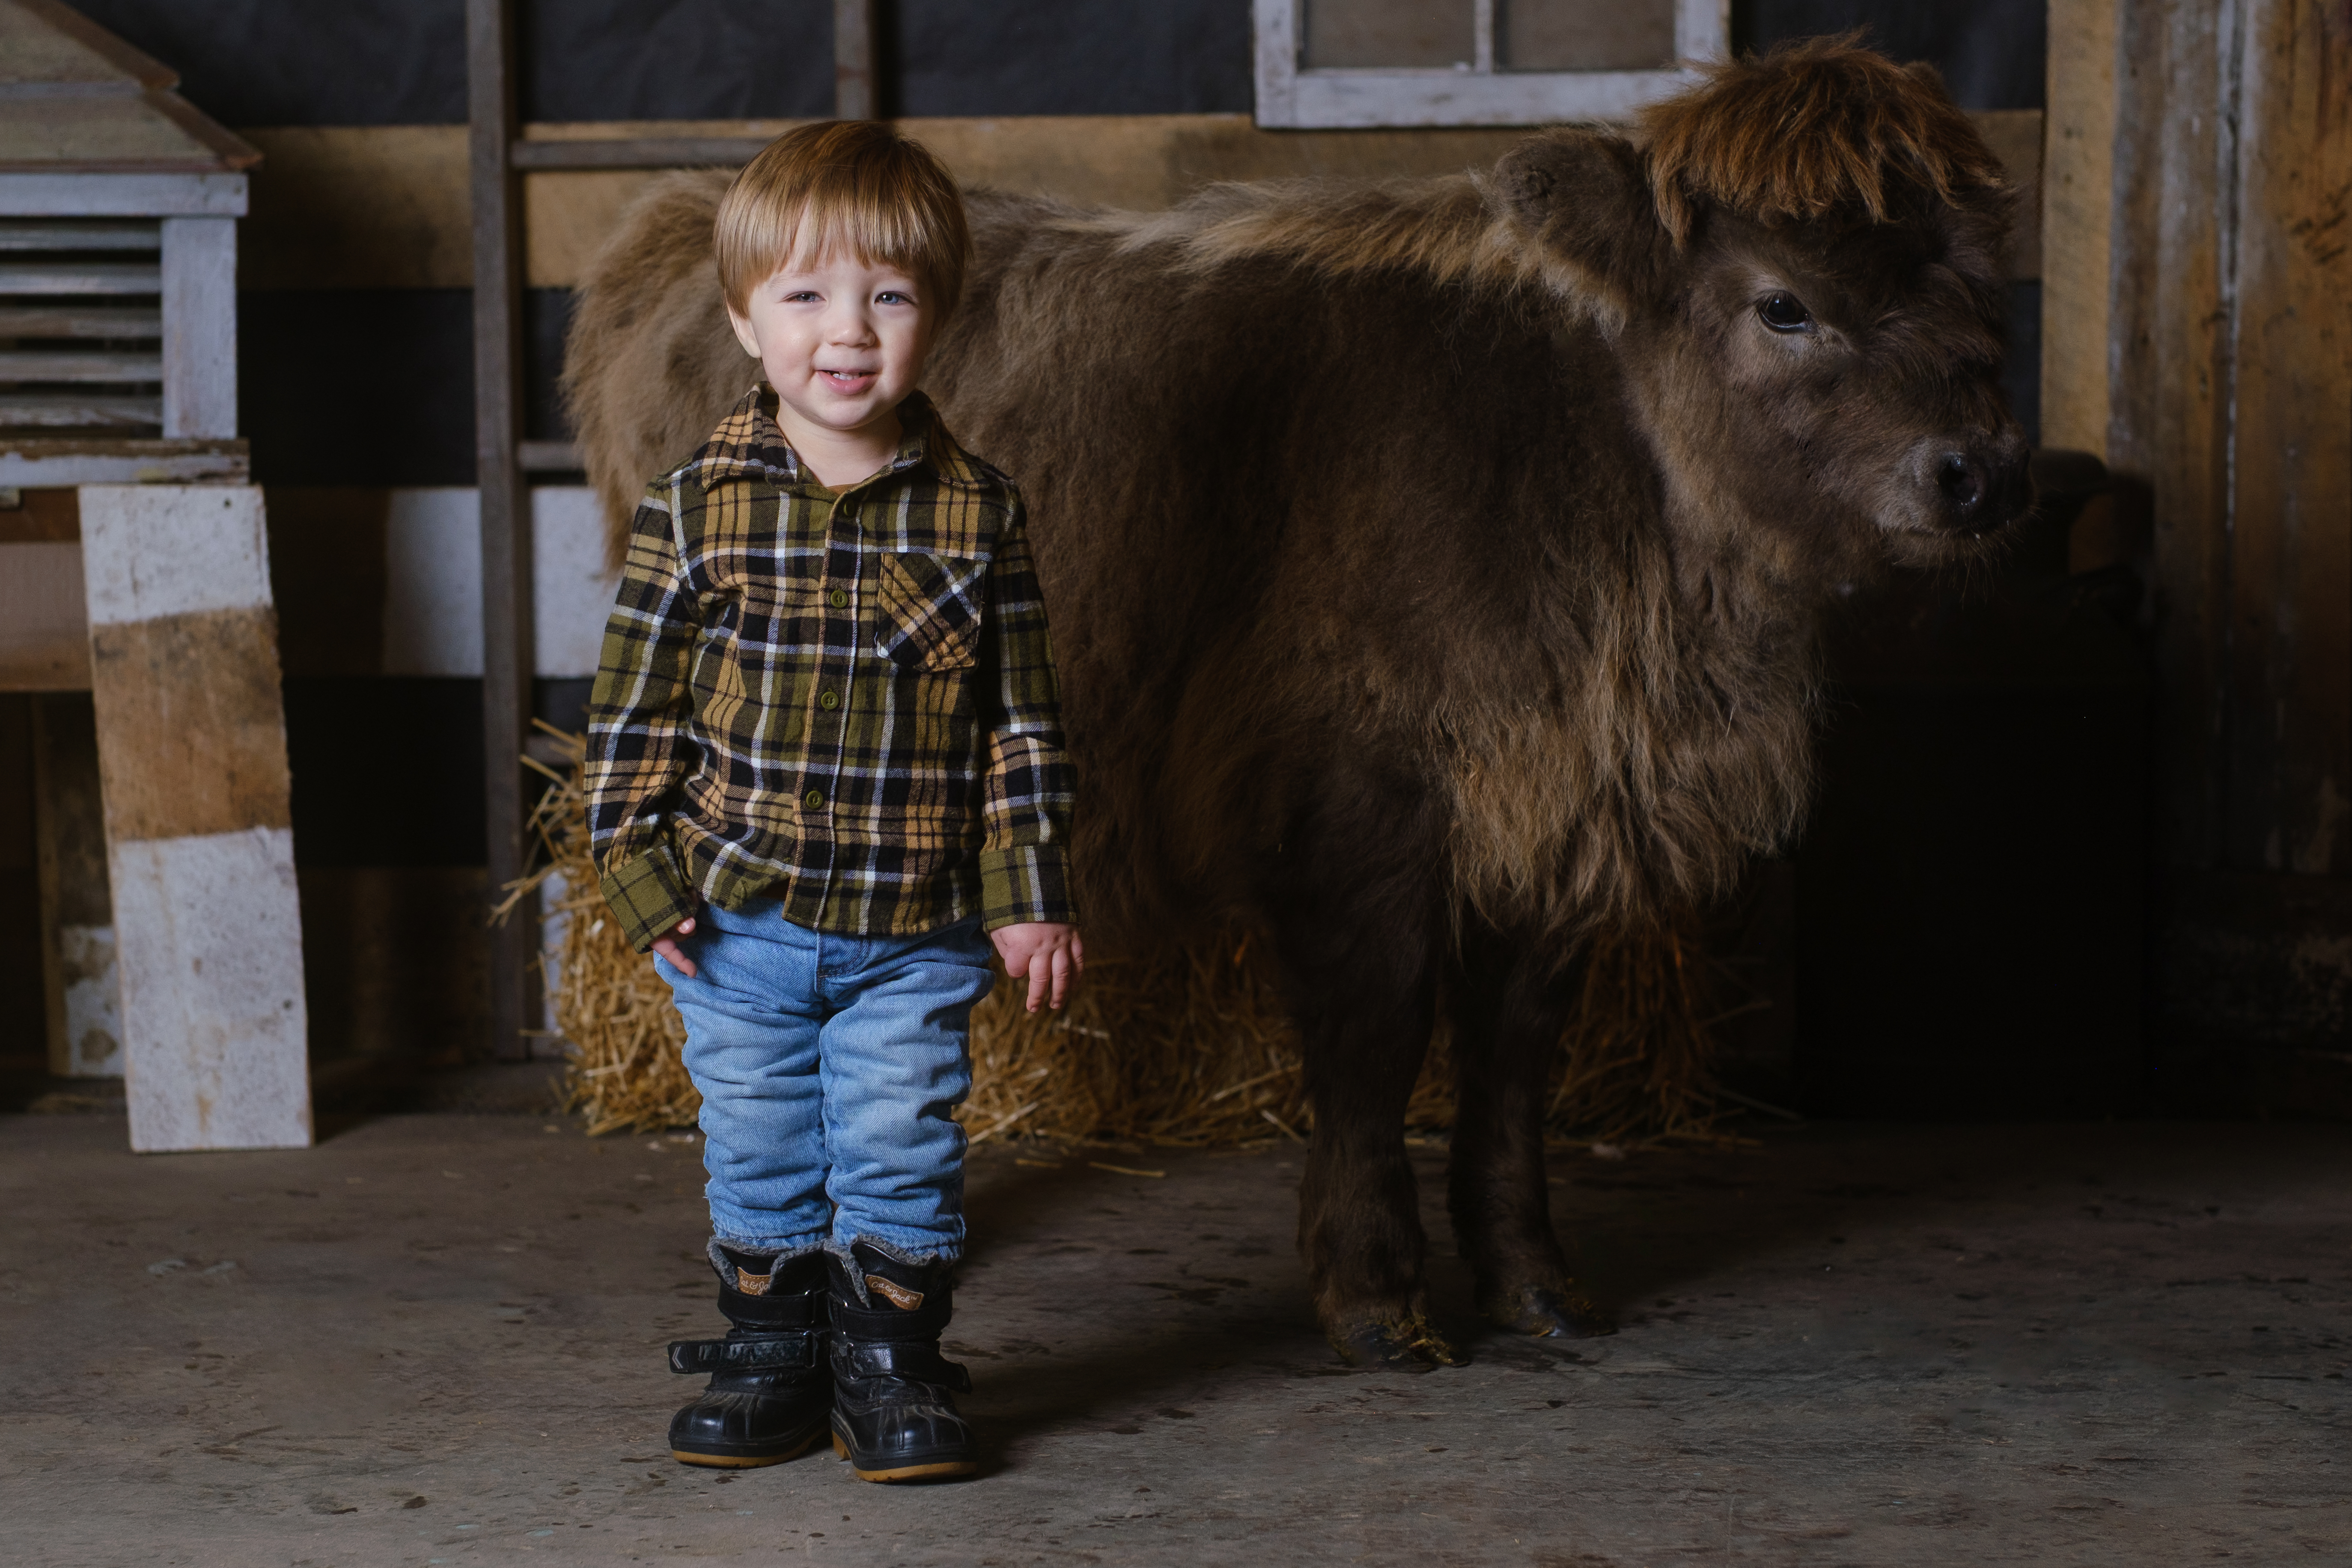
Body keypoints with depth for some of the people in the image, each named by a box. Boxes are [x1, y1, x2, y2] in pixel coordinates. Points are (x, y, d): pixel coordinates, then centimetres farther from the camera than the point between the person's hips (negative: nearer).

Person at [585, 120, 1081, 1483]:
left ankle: (892, 1366, 21)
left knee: (901, 1156, 5)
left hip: (916, 931, -1)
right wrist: (643, 877, -4)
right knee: (758, 1162, 13)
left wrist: (1033, 897, -1)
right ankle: (771, 1354, 29)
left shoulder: (978, 512, -4)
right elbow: (637, 703, 0)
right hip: (739, 923, 1)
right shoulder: (699, 505, -5)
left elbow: (1023, 718, 1)